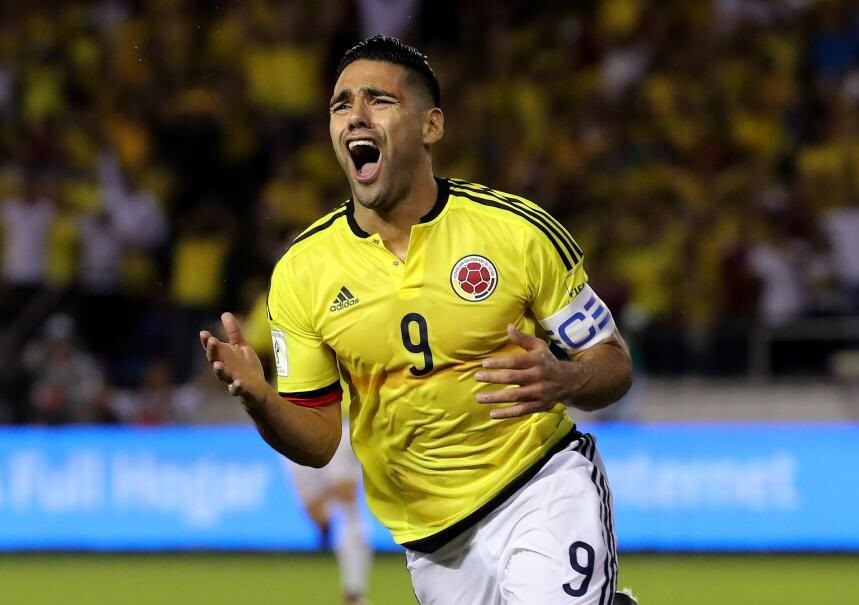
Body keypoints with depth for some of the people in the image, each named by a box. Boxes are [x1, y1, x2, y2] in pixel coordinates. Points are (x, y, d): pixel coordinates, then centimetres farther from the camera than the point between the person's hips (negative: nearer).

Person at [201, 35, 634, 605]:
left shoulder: (520, 230, -9)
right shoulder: (302, 271, -4)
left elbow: (613, 364, -2)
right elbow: (318, 441, 1)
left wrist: (563, 381, -24)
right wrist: (260, 402, -21)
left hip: (544, 480, -3)